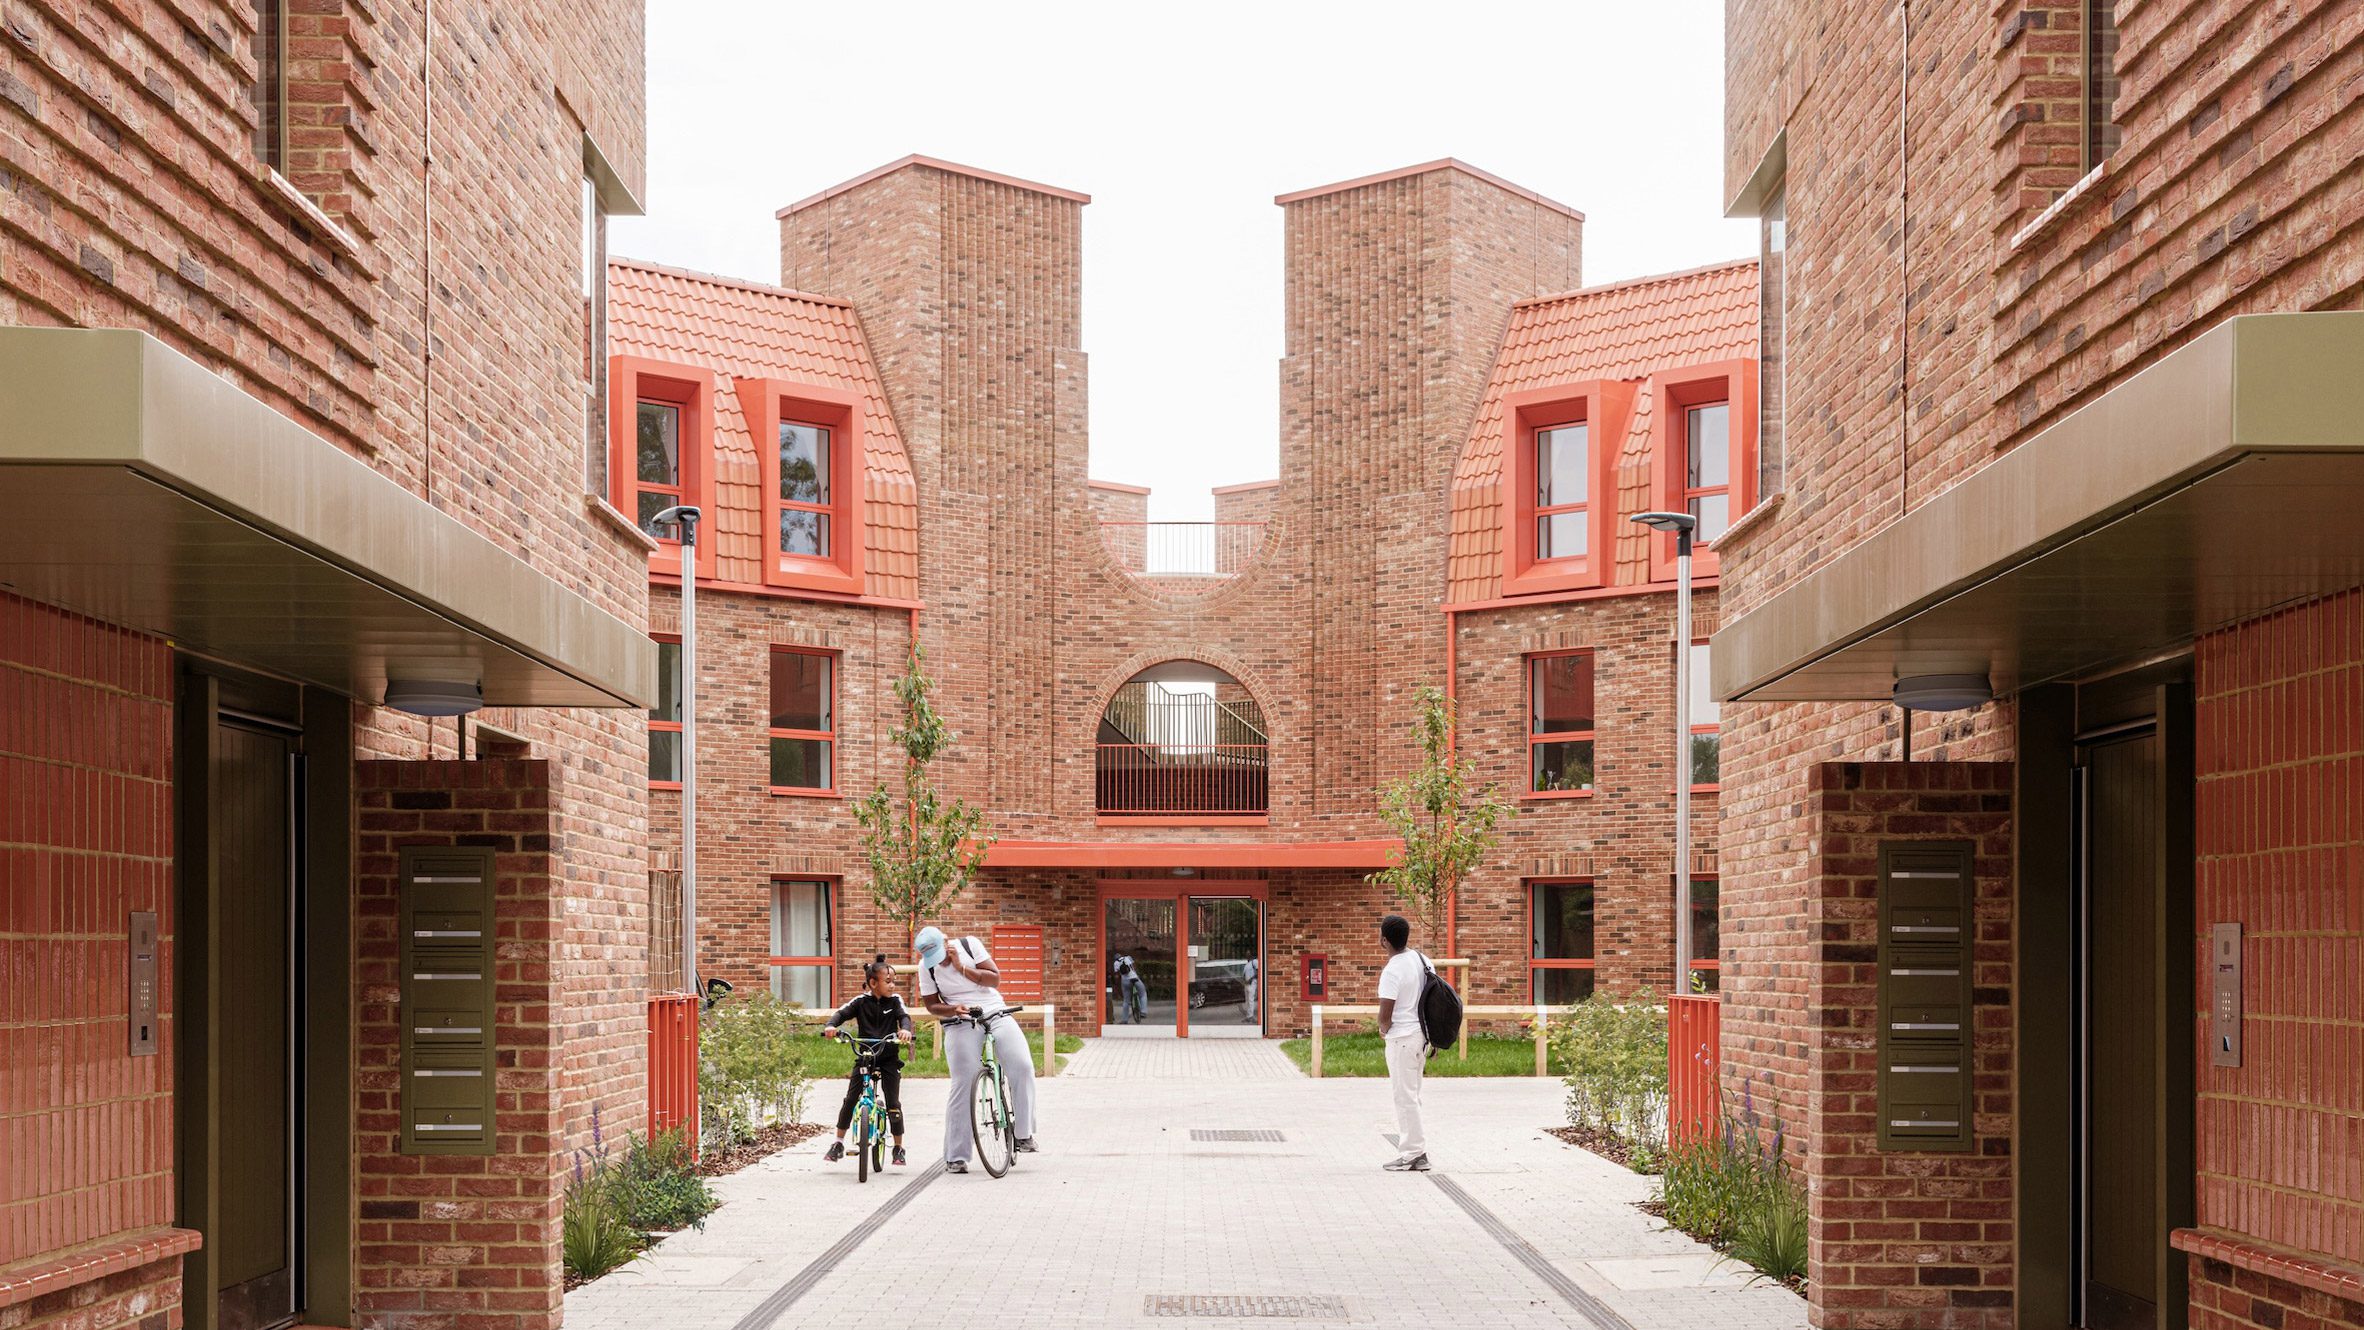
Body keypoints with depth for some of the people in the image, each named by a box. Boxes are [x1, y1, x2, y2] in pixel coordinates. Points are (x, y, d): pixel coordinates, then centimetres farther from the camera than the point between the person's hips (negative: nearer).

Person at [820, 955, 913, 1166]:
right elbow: (842, 1013, -12)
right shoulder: (861, 1002, -2)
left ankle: (899, 1148, 11)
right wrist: (831, 1026, -34)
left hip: (889, 1059, 0)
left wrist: (906, 1030, -39)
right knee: (850, 1099, -3)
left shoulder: (895, 1000, -1)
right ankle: (838, 1144, 11)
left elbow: (904, 1016, -16)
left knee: (893, 1104, -3)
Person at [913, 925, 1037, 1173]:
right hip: (962, 1023, -1)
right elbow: (932, 1004, 3)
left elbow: (995, 979, -6)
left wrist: (961, 968, -16)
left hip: (995, 1013, 1)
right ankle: (956, 1157, -3)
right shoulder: (925, 966, -2)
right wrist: (953, 1009, -17)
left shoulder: (969, 945, -4)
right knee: (963, 1086, -9)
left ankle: (1023, 1134, -5)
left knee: (1022, 1066, -18)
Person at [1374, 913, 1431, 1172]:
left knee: (1405, 1096, -2)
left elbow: (1385, 1015, -19)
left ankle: (1412, 1154, 1)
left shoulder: (1392, 971, -19)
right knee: (1411, 1095, 16)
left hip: (1401, 1037, -8)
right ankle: (1417, 1152, 18)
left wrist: (1383, 1029, 3)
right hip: (1423, 1034, 8)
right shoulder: (1423, 961, 6)